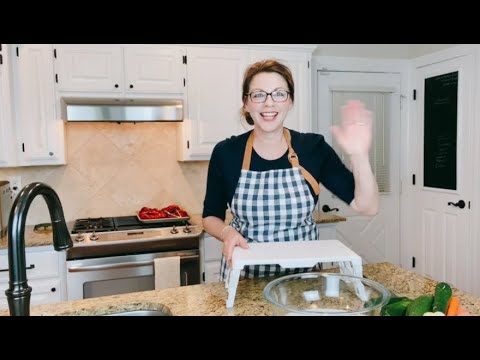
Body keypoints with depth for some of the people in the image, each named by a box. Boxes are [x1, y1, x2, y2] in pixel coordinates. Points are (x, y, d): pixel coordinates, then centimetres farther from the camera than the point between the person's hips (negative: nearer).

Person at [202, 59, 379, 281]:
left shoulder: (313, 147, -8)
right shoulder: (225, 152, -8)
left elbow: (367, 207, -10)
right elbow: (210, 216, 3)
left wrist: (358, 155, -25)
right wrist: (227, 232, -18)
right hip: (245, 275, 0)